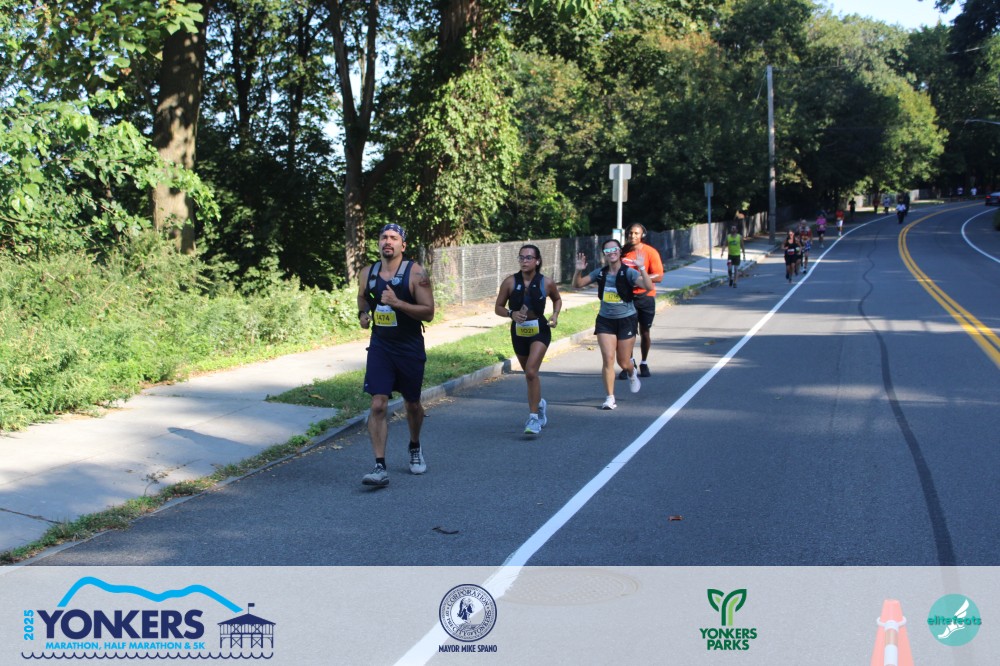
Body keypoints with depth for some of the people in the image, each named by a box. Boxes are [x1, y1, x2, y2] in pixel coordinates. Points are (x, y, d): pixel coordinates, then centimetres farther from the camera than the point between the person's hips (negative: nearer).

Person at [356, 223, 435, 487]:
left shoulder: (415, 273, -12)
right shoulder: (368, 273, 2)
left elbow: (428, 312, -16)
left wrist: (398, 303, -28)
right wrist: (363, 313, 2)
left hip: (410, 348, -2)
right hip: (380, 346, 2)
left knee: (412, 404, 15)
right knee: (378, 405, -11)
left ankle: (415, 448, 42)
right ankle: (380, 468, -11)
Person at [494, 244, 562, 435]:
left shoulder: (547, 283, -9)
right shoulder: (510, 282, -9)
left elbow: (557, 299, 12)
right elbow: (498, 307, -2)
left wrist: (555, 315, -5)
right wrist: (511, 314, -21)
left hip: (539, 331, -3)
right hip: (518, 332, 3)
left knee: (531, 372, -20)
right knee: (529, 374, 18)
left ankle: (534, 418, -12)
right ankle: (539, 403, 49)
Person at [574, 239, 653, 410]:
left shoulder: (628, 272, -12)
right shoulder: (600, 273, 0)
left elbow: (649, 287, -26)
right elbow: (577, 285, 4)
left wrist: (641, 268, -39)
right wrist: (578, 271, -15)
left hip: (626, 320, -2)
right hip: (605, 320, 2)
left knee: (623, 362, 6)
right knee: (608, 358, -10)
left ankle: (632, 373, 44)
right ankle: (610, 398, -1)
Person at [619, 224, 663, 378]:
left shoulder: (650, 252, -7)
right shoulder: (623, 252, 4)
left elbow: (659, 277, -12)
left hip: (645, 297, -1)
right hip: (627, 297, 1)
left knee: (644, 332, 9)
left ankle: (643, 363, 25)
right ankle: (629, 362, 3)